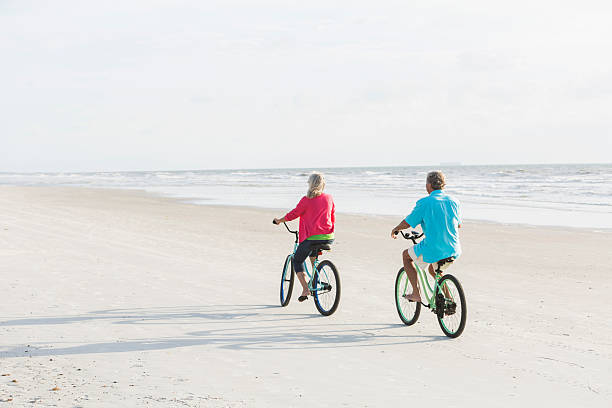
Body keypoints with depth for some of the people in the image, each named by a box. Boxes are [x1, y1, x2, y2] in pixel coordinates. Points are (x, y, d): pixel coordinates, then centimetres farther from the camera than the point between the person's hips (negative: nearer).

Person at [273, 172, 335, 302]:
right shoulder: (329, 198, 6)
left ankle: (305, 289, -6)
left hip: (311, 237, -5)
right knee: (313, 252, 37)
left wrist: (279, 221, 14)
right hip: (328, 238, 5)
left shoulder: (306, 200, -8)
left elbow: (293, 214, -2)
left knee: (297, 261, 12)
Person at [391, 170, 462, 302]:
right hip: (454, 251, 6)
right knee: (433, 269, 35)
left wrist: (395, 229, 18)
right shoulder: (454, 201, 7)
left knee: (406, 255, 22)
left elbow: (408, 222, -2)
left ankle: (416, 293, 16)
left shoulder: (424, 203, -10)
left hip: (433, 250, -6)